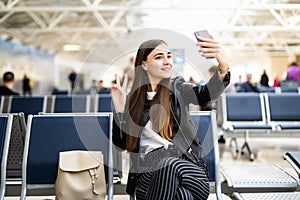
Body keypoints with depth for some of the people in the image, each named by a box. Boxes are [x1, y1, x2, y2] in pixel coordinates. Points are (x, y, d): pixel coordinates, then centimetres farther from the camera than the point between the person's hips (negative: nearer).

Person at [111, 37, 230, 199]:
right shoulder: (132, 98, 9)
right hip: (149, 168, 0)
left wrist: (223, 66, -34)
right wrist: (119, 110, -8)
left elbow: (206, 94, -14)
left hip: (185, 162, 1)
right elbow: (121, 145, 6)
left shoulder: (177, 88, 9)